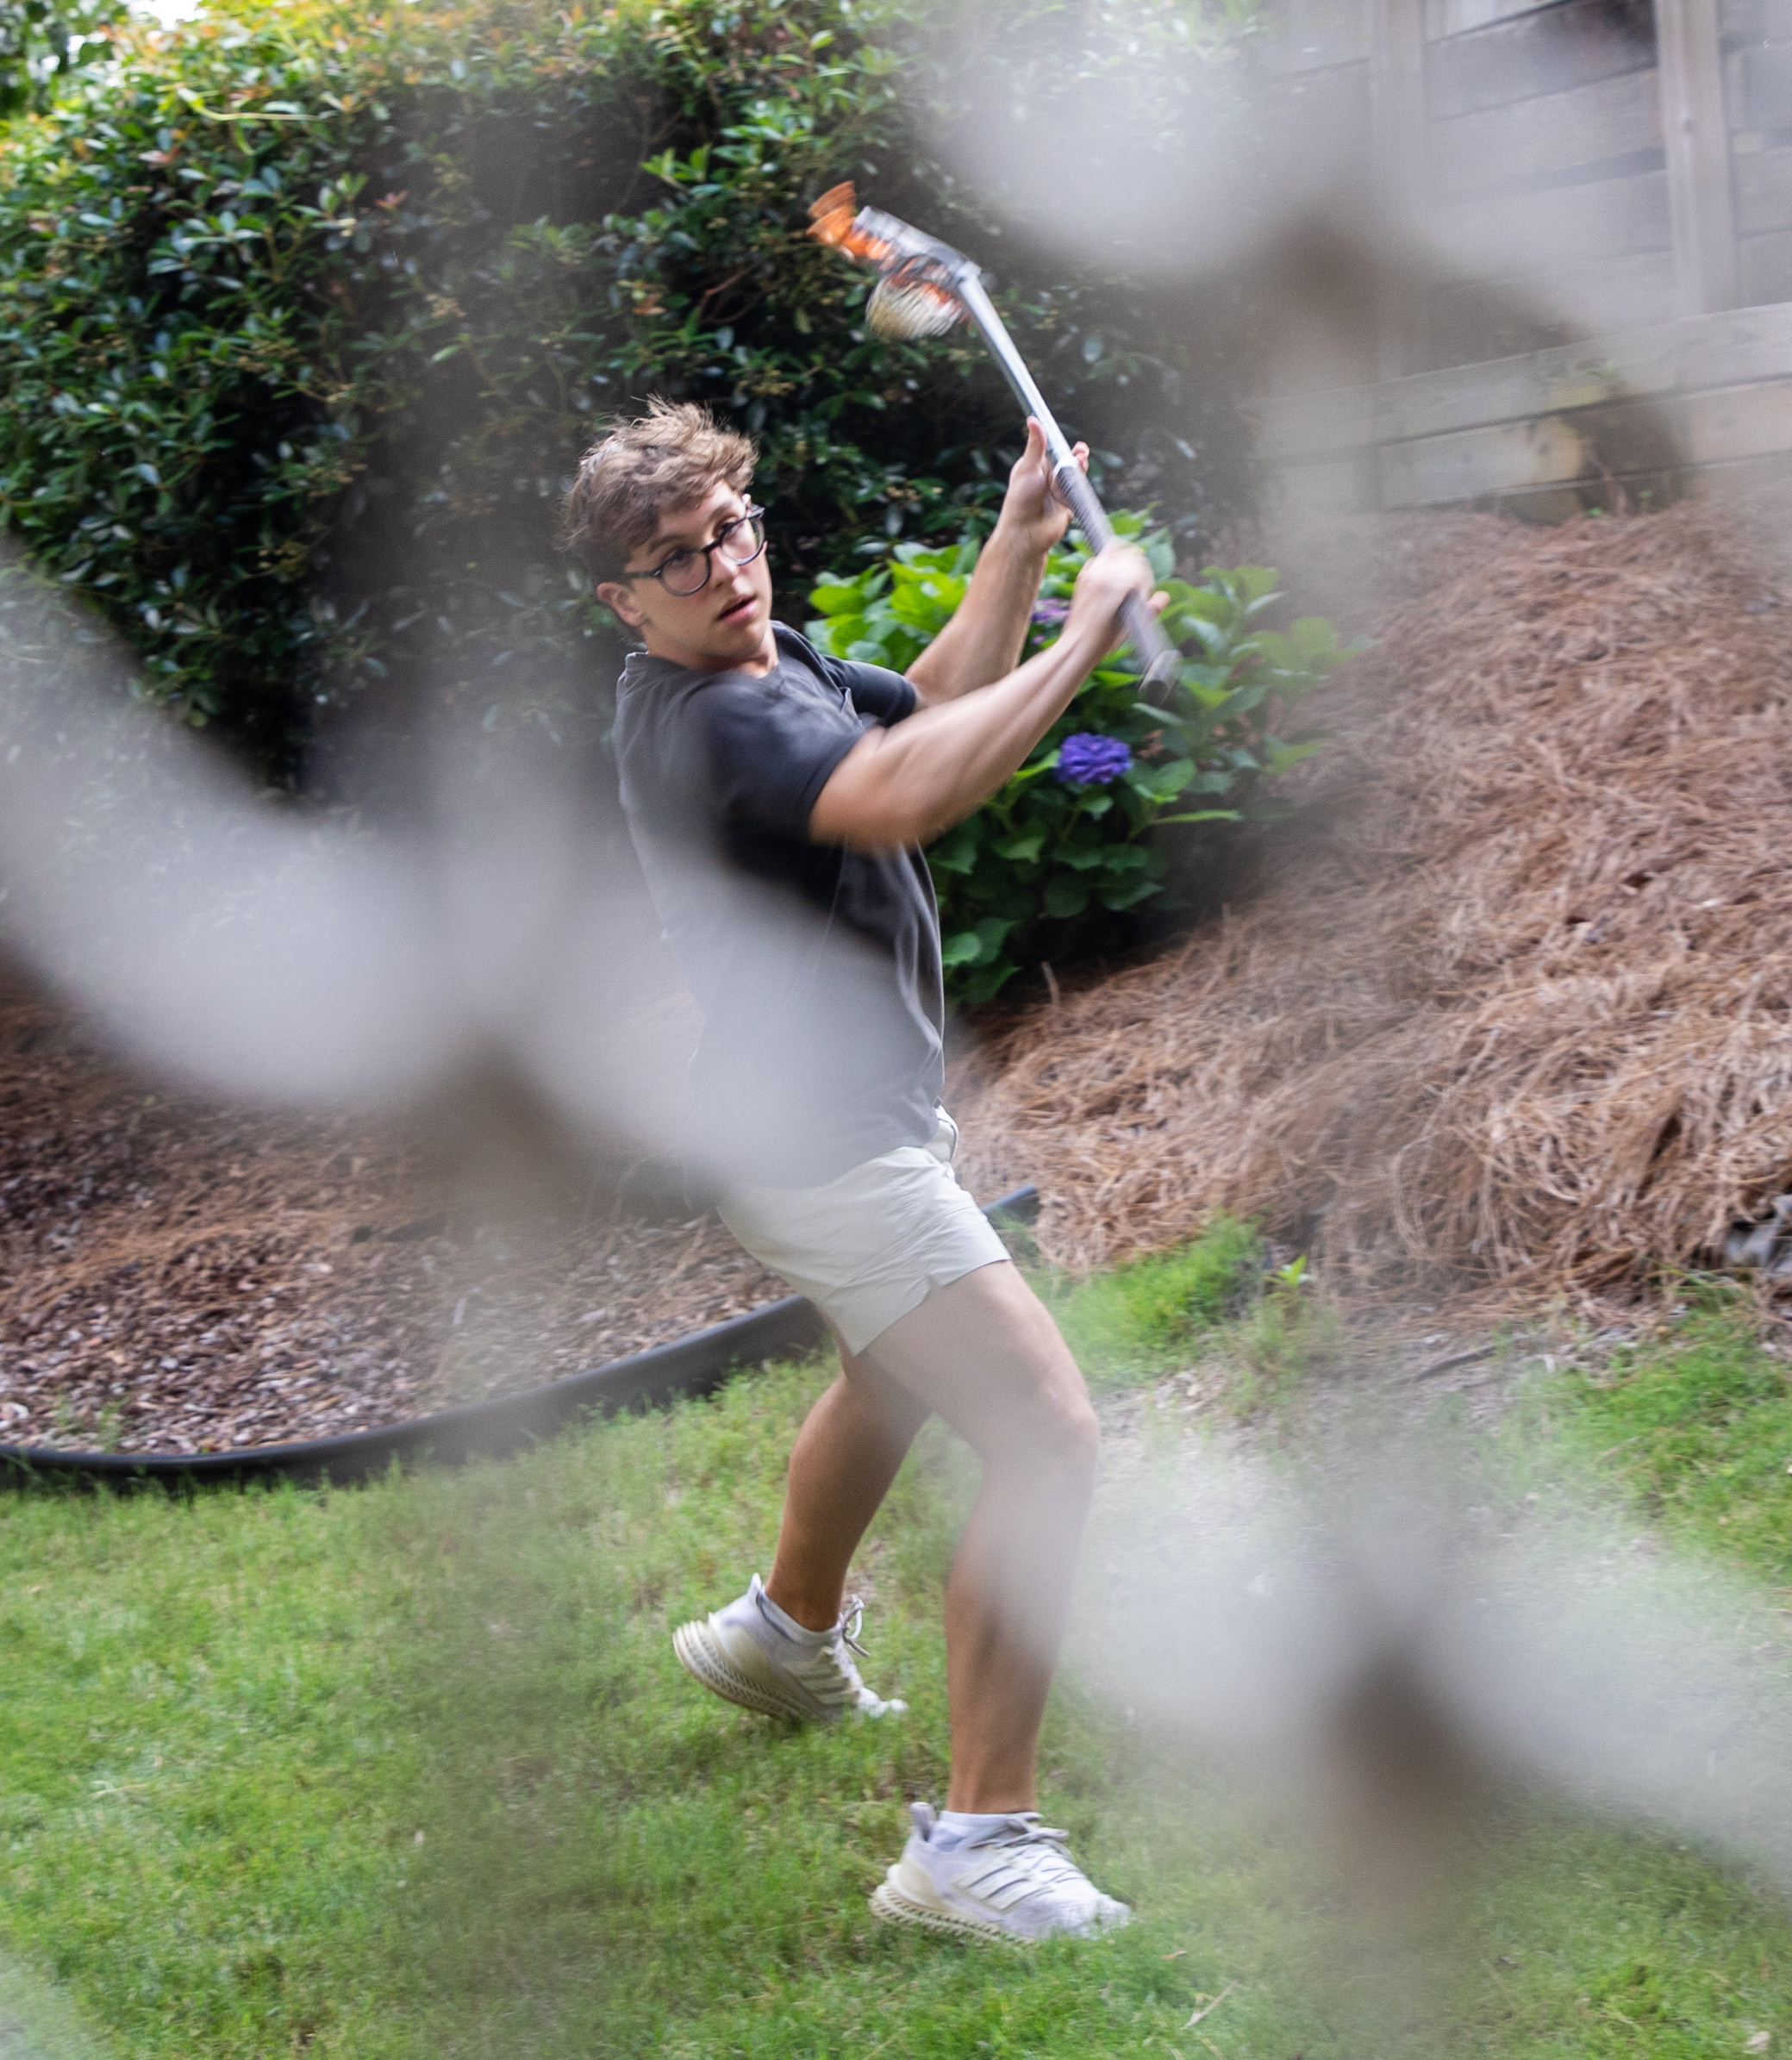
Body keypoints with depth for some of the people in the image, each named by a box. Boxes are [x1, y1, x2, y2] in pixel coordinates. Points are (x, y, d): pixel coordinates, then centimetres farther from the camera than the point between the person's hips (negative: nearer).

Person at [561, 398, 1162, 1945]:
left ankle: (790, 1632, 59)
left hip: (861, 1112, 11)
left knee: (898, 1371, 35)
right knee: (1047, 1436, -18)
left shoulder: (773, 660, 9)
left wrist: (1020, 542, 7)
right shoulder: (707, 717, -24)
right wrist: (1085, 637, -33)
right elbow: (902, 795, -42)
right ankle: (980, 1839, -16)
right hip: (821, 1141, -11)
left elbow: (934, 701, 22)